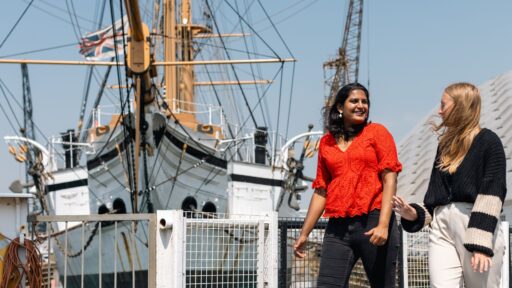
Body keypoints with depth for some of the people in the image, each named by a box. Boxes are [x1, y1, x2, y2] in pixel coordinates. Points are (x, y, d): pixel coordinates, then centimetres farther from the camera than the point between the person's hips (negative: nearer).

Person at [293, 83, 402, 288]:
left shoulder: (377, 132, 5)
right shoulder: (326, 142, 15)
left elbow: (390, 179, -3)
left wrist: (383, 225, -14)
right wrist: (304, 234, 15)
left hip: (373, 223, -3)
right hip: (338, 227, 3)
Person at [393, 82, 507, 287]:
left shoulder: (488, 141, 2)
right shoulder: (446, 145, 21)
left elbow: (492, 195, -9)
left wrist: (482, 243, -18)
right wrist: (415, 214, 4)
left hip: (476, 228, -5)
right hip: (441, 228, 5)